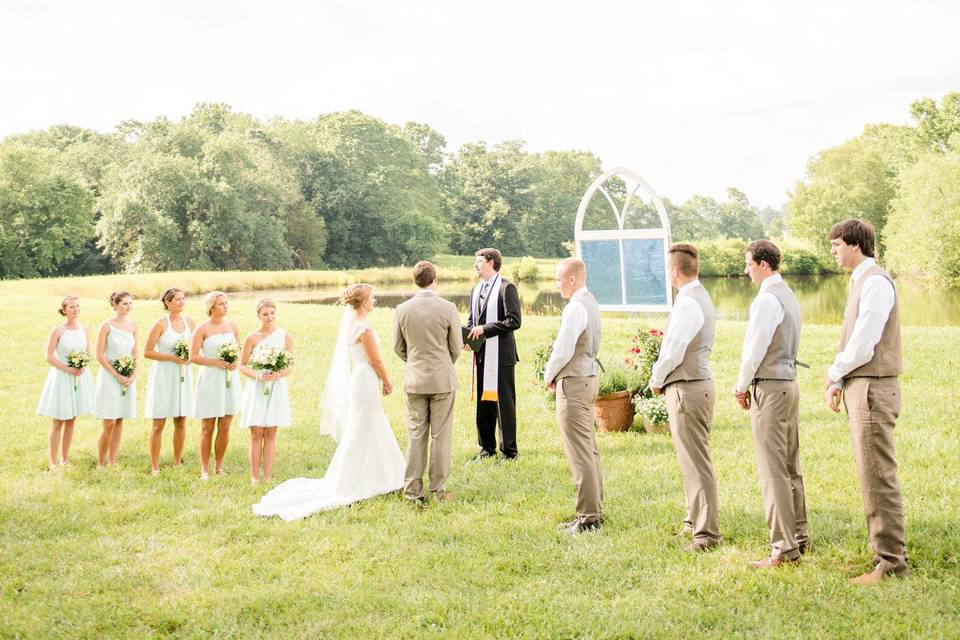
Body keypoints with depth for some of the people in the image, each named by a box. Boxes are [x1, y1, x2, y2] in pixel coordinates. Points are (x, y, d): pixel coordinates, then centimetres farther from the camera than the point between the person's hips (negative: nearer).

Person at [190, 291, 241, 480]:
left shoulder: (233, 326, 7)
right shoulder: (202, 329, -7)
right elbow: (193, 356, -9)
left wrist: (236, 362, -6)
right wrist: (216, 362, -17)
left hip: (229, 380, 4)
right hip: (209, 380, -4)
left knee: (225, 427, 7)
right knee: (208, 428, 1)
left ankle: (218, 467, 19)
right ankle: (204, 470, 10)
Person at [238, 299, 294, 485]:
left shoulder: (286, 337, 2)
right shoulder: (252, 338, -2)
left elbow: (290, 366, 4)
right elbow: (242, 365, 1)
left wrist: (279, 374, -16)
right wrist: (258, 375, -16)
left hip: (277, 389, 1)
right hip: (256, 389, -1)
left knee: (271, 434, 5)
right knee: (256, 434, -1)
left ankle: (267, 477, 9)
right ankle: (254, 477, 3)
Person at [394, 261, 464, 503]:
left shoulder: (402, 310, -3)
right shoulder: (448, 308, -11)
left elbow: (398, 347, 5)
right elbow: (456, 347, -3)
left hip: (415, 380, 3)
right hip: (443, 380, -2)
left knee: (415, 435, 8)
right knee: (441, 435, 5)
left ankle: (413, 490, 11)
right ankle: (438, 489, 9)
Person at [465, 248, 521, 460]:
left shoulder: (506, 288, -8)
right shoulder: (476, 290, 16)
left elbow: (514, 321, -16)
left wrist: (485, 329, -16)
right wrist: (468, 335, 3)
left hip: (501, 355, -8)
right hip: (481, 355, 8)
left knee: (504, 403, -2)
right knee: (483, 402, 12)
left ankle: (509, 451, 6)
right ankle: (487, 447, 22)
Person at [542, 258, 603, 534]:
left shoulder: (575, 307, -18)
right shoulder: (590, 303, 13)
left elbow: (563, 350, -20)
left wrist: (549, 376, -3)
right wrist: (554, 374, 12)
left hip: (573, 384, -10)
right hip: (589, 377, 10)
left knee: (580, 453, -6)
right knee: (590, 450, 15)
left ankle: (587, 517, -2)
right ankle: (595, 510, 22)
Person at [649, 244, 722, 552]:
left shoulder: (688, 303, -18)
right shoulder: (701, 297, 15)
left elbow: (673, 351, -19)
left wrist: (657, 380, -4)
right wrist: (661, 377, 11)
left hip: (686, 387, -11)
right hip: (700, 382, 11)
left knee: (695, 461, -7)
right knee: (693, 458, 20)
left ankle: (707, 532, -3)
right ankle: (696, 518, 33)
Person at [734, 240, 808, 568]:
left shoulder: (767, 299, -15)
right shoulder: (789, 295, 15)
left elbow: (755, 348, -15)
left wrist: (742, 386, -1)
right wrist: (748, 384, 15)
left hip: (769, 388, -10)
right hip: (790, 382, 10)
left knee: (773, 471, -8)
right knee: (791, 467, 15)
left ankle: (784, 548, -7)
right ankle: (799, 536, 23)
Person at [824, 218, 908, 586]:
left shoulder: (875, 282, -14)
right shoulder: (860, 281, 17)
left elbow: (863, 344, -19)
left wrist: (834, 373, -4)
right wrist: (838, 383, 9)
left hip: (873, 389, -10)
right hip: (860, 388, 10)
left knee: (879, 477, -7)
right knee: (872, 477, 13)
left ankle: (891, 562, -2)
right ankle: (885, 553, 20)